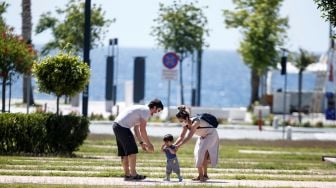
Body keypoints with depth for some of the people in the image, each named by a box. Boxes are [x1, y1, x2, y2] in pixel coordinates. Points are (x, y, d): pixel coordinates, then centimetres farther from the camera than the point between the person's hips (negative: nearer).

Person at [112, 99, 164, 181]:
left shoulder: (141, 109, 22)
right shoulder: (146, 111, -8)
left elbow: (136, 128, 25)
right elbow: (142, 130, -12)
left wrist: (141, 143, 25)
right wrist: (149, 144, -4)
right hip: (123, 127, -10)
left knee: (124, 152, 13)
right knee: (132, 150, -6)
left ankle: (127, 174, 15)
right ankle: (133, 174, -4)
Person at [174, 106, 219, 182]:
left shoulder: (195, 122, -34)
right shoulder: (186, 124, -8)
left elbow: (189, 137, -38)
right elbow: (181, 137, -2)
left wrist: (178, 146, -38)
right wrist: (173, 145, -15)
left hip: (211, 135, -9)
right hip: (203, 137, 9)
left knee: (203, 152, -21)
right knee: (198, 153, 2)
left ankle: (205, 175, -16)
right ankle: (200, 175, 11)